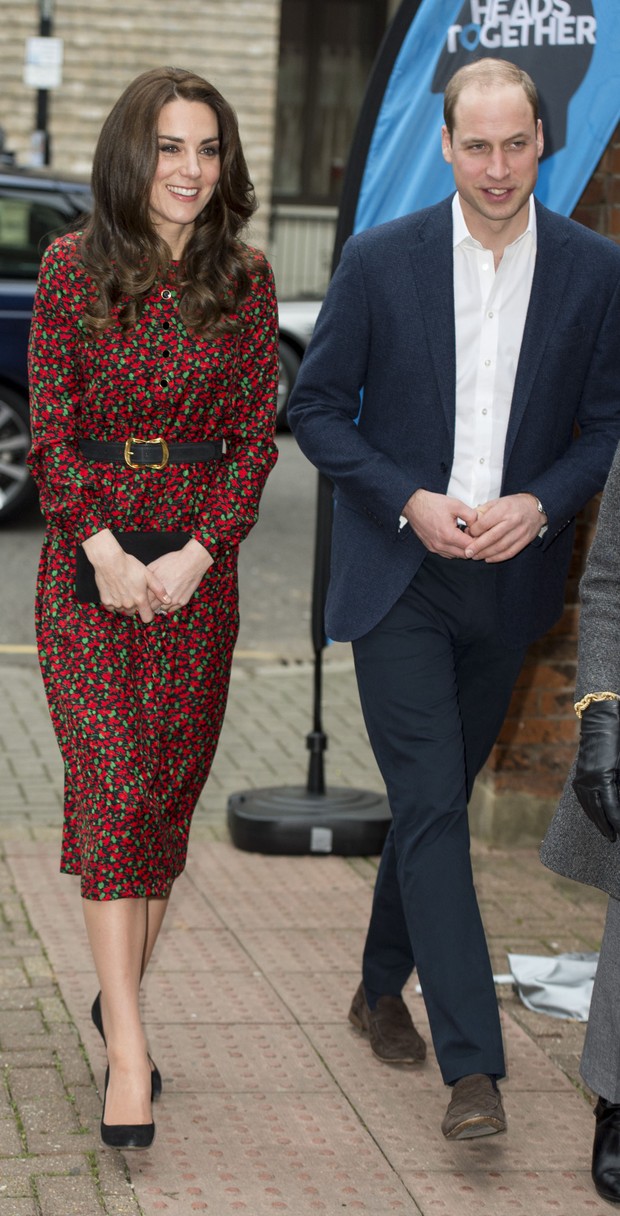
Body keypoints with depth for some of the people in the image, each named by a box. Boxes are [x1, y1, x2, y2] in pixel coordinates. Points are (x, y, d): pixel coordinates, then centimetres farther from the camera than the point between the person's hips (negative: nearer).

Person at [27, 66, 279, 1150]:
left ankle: (121, 997, 21)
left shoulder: (245, 282, 4)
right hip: (88, 553, -2)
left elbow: (256, 434, 2)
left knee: (172, 783, 6)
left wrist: (198, 553, -9)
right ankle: (128, 1047, -13)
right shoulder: (73, 267, 0)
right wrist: (105, 550, -12)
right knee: (112, 777, -10)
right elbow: (50, 428, -2)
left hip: (199, 557, 2)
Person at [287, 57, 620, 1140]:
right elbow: (315, 407, 0)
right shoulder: (380, 261, -5)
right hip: (396, 574, -2)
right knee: (431, 806, -9)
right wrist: (409, 502, -12)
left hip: (507, 580, 2)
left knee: (436, 798, 15)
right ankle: (473, 1065, -9)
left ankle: (381, 989, 36)